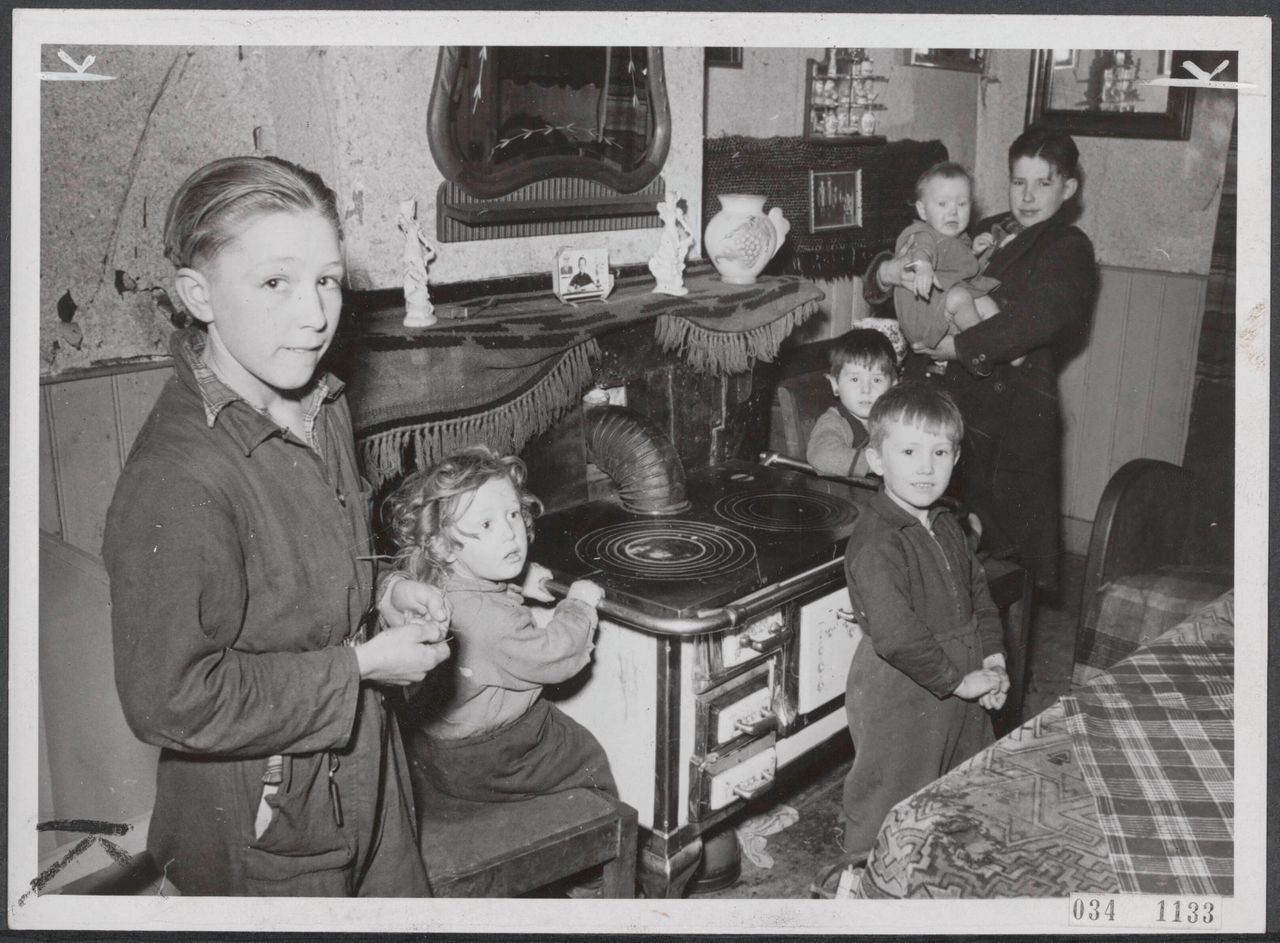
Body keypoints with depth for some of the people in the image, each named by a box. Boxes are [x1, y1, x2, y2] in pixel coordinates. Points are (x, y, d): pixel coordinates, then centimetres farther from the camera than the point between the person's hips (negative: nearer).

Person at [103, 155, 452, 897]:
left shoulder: (321, 405, -2)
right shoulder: (177, 481, -30)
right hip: (262, 825, -8)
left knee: (402, 900, 25)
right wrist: (360, 664, -22)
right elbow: (171, 700, -27)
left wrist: (384, 592, -3)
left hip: (362, 768, 8)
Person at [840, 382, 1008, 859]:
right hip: (897, 698, -9)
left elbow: (978, 590, 15)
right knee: (886, 803, 6)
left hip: (961, 689, 9)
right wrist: (957, 680, -23)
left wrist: (993, 658, 2)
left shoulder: (946, 525, 5)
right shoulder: (876, 542, -25)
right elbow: (895, 634, -30)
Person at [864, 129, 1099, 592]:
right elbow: (879, 276, 19)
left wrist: (956, 346, -20)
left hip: (1009, 415, -5)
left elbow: (1040, 318, -20)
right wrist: (893, 270, -5)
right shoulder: (986, 234, 18)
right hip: (941, 398, 5)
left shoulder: (1069, 249, 1)